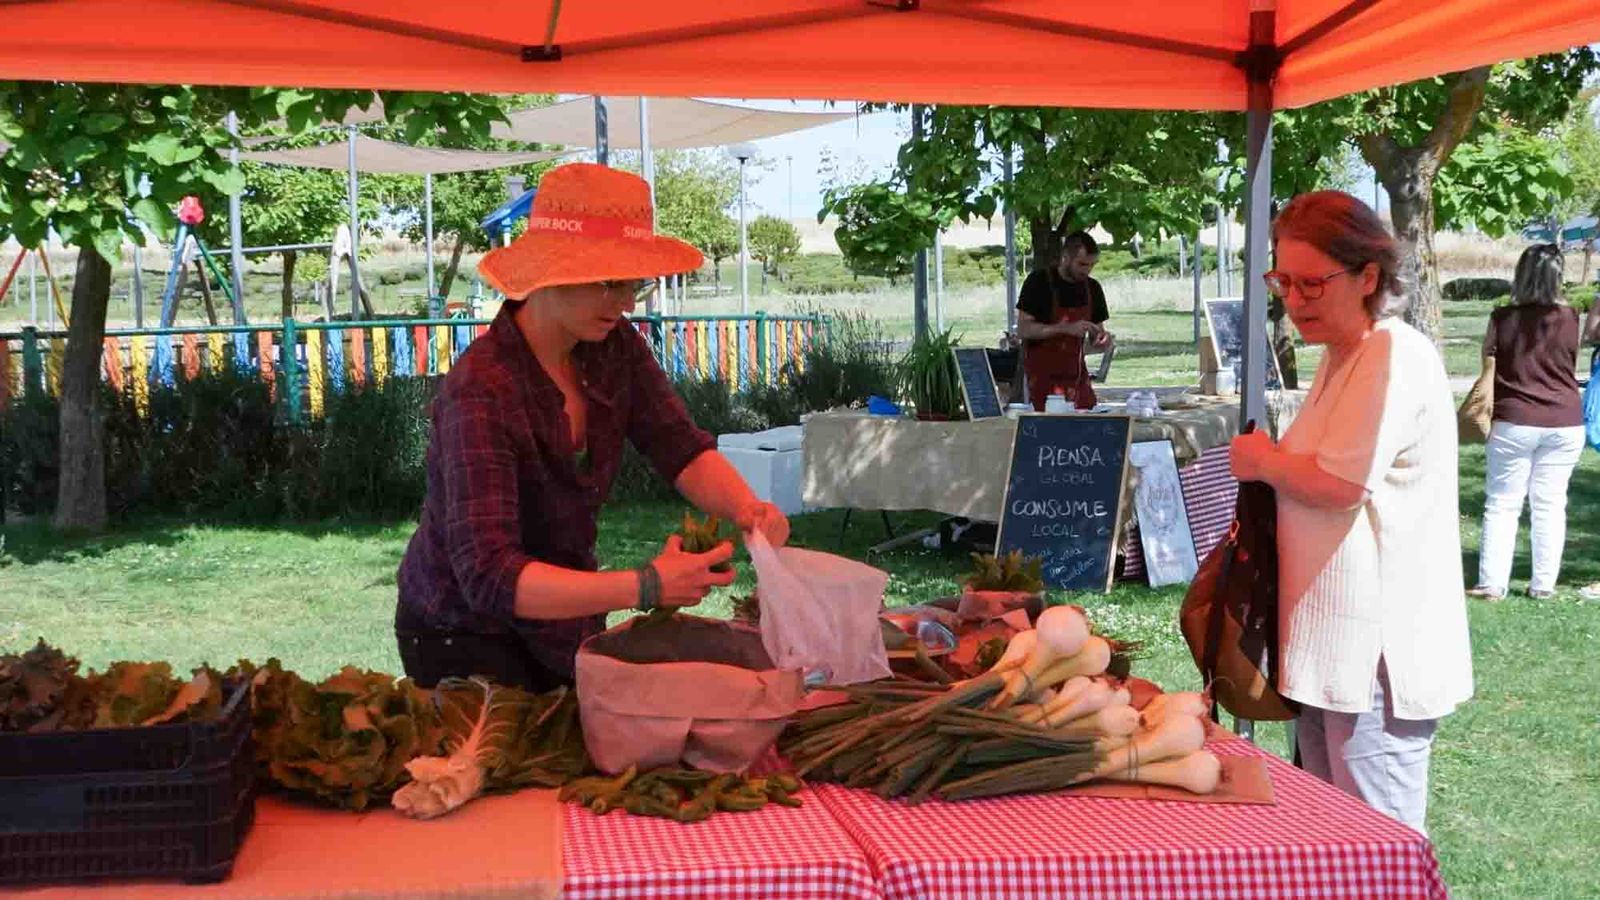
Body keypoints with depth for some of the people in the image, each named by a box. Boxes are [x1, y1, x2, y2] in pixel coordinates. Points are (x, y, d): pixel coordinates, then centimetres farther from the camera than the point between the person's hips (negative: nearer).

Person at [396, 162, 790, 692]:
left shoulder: (615, 348, -9)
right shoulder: (481, 391, -31)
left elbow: (682, 450, -11)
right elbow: (490, 575, -37)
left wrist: (748, 509, -32)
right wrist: (644, 587, -45)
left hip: (561, 619, 7)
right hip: (466, 640, -7)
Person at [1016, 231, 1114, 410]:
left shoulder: (1092, 288, 7)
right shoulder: (1038, 283, -9)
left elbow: (1094, 337, 14)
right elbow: (1023, 330, -15)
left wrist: (1102, 340, -10)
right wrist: (1066, 328, -24)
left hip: (1076, 375, 5)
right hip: (1043, 375, -5)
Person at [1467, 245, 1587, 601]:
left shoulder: (1503, 318, -8)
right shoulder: (1568, 318, -5)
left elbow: (1487, 359, -3)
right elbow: (1571, 360, 10)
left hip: (1515, 422, -2)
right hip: (1565, 422, 2)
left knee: (1502, 503, 5)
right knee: (1550, 504, 8)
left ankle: (1492, 583, 4)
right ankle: (1544, 584, 13)